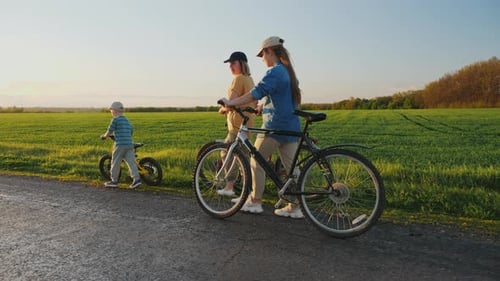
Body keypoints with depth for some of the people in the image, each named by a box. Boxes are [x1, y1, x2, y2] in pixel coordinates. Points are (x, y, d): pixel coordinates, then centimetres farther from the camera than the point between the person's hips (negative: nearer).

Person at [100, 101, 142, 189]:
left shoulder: (115, 120, -5)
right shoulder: (126, 120, 17)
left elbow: (109, 132, -3)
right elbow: (131, 131, 25)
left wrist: (104, 136, 17)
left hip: (120, 145, -6)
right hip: (129, 144, 6)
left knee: (115, 163, 6)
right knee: (131, 162, 3)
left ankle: (114, 181, 14)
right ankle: (136, 179, -7)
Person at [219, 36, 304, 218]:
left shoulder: (275, 72, -12)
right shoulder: (288, 72, 17)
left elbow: (257, 92, -25)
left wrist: (232, 103, -27)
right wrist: (261, 107, 25)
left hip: (275, 126, -9)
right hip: (291, 127, 9)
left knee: (257, 162, 4)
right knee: (291, 166, 8)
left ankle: (255, 202, 12)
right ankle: (294, 207, 12)